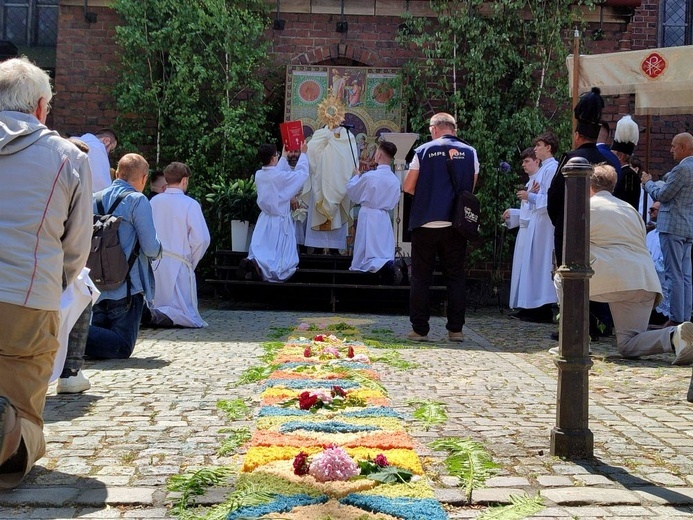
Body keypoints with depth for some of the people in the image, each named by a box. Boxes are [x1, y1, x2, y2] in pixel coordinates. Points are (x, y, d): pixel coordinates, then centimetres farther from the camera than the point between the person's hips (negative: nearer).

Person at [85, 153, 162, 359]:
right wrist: (158, 251, 8)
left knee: (100, 337, 19)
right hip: (126, 288, -6)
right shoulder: (137, 201, -10)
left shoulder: (95, 199, 8)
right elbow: (151, 248, -15)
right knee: (122, 348, -2)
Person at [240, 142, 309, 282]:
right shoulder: (280, 176, -20)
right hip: (280, 222, -6)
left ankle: (252, 262, -23)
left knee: (262, 253, 11)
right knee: (284, 260, -2)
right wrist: (303, 153, 10)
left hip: (264, 221, 6)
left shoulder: (258, 175, -1)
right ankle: (259, 266, -29)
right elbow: (302, 173, -5)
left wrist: (284, 156, 34)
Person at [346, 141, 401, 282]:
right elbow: (393, 203, 10)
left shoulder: (369, 176, -15)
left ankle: (380, 265, -32)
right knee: (385, 253, 12)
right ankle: (387, 263, -20)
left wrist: (357, 176, 17)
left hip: (368, 216, -4)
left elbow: (351, 191, 1)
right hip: (385, 218, 4)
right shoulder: (395, 180, -2)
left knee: (368, 254, -2)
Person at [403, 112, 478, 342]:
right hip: (456, 225, 2)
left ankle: (419, 329, 6)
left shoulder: (423, 151, -3)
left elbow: (408, 187, -2)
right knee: (455, 278, 10)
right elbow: (471, 189, 10)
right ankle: (455, 329, 9)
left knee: (421, 278, 6)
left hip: (426, 224, -2)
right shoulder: (470, 152, 4)